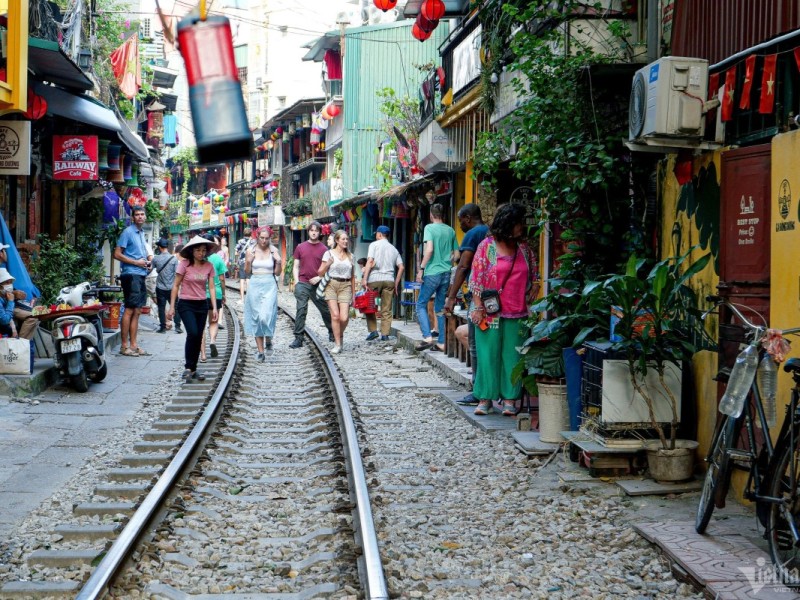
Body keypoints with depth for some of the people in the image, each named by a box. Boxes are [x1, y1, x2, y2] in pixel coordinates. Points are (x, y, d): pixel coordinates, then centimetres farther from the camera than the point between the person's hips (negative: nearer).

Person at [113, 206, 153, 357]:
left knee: (137, 311, 9)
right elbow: (117, 254, -11)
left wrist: (147, 261, 11)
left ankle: (133, 345, 13)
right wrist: (136, 262, -14)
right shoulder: (128, 232, -6)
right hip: (131, 275, -9)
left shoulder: (141, 233, 20)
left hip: (141, 275, 9)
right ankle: (124, 346, -7)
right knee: (130, 310, -9)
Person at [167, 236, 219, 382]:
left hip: (202, 305, 4)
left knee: (198, 337, 6)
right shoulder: (184, 264, -8)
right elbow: (176, 286, -3)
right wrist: (172, 307, -5)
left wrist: (214, 308, -2)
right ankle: (188, 368, -9)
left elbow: (211, 287, 5)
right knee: (193, 333, -19)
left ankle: (193, 369, 18)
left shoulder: (209, 266, 2)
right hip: (186, 304, -4)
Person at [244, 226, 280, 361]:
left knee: (266, 316, -15)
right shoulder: (251, 251, 4)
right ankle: (260, 350, 8)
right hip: (255, 285, 2)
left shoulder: (273, 251, 3)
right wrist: (248, 261, -9)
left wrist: (278, 262, -10)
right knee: (256, 317, 2)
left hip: (269, 285, -1)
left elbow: (277, 272, 7)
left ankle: (268, 339, 15)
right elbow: (247, 271, 8)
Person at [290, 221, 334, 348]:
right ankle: (298, 338, -5)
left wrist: (319, 278, -10)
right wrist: (296, 282, 0)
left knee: (325, 309, 9)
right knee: (301, 310, -6)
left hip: (317, 284, 0)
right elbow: (296, 266, 11)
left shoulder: (323, 249, 3)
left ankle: (332, 333, 30)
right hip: (302, 284, 0)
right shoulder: (301, 247, 9)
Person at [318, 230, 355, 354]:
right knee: (335, 315, -11)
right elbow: (320, 273, 3)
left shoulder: (350, 256, 13)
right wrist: (327, 264, -15)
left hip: (345, 286, 2)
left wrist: (353, 293, 16)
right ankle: (337, 344, -1)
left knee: (344, 317, -11)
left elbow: (353, 276, 18)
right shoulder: (329, 253, 4)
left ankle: (340, 335, 21)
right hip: (332, 285, -2)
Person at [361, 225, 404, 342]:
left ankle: (373, 331, -1)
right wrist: (396, 284, 12)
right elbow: (401, 267, 9)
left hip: (375, 279, -4)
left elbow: (370, 262, -9)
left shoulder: (374, 245, 4)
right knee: (386, 309, 5)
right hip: (389, 280, 4)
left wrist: (364, 278, -11)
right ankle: (385, 334, 0)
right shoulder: (394, 249, 17)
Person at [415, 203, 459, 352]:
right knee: (440, 308, 12)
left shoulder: (429, 228, -7)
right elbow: (456, 255, 13)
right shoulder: (450, 230, 10)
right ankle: (441, 342, 11)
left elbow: (429, 249, -19)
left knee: (421, 304, 5)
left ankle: (427, 337, -10)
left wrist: (421, 269, -14)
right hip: (446, 273, 5)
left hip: (432, 273, -5)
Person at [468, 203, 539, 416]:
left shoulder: (524, 248, 10)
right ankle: (485, 398, 8)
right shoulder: (487, 246, -2)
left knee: (513, 356, 3)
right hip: (490, 312, -3)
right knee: (488, 354, 0)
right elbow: (476, 278, -4)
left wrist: (530, 297, 4)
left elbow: (534, 277, 18)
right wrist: (478, 307, -10)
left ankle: (510, 399, 9)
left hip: (517, 313, 3)